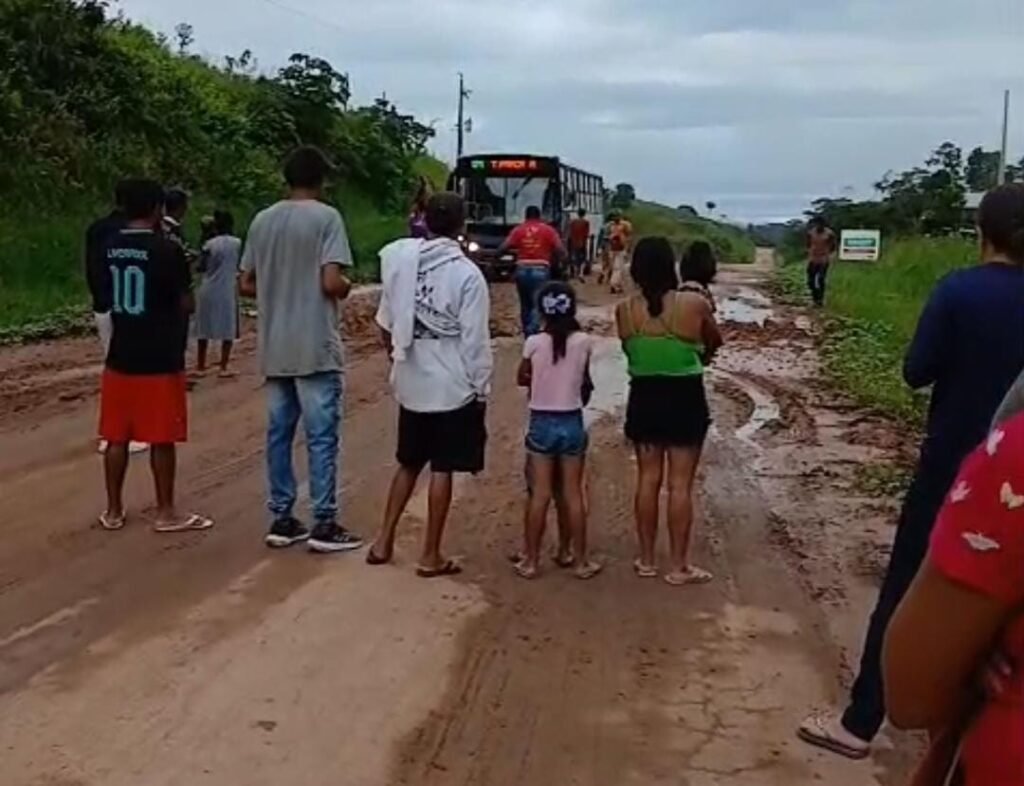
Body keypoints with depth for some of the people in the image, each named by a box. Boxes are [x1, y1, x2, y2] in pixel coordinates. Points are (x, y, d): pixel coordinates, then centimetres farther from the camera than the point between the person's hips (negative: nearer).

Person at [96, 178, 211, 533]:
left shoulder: (109, 248, 4)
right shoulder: (165, 250, -13)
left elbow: (104, 300, 15)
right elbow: (186, 304, -8)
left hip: (120, 355, 5)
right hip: (160, 358, -5)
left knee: (116, 437, 11)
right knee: (162, 439, 3)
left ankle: (113, 511, 19)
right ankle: (166, 513, 10)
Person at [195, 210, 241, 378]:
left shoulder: (210, 244, -3)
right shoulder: (237, 243, -3)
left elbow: (201, 268, 1)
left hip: (208, 290, 2)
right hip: (226, 291, -2)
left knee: (204, 328, 13)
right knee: (228, 330, 2)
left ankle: (200, 365, 23)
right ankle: (223, 368, -5)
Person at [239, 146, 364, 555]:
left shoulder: (262, 220, 9)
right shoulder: (326, 217, -9)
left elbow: (245, 285, 11)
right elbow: (331, 283, -18)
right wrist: (347, 288, 3)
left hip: (275, 349, 6)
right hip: (316, 348, -6)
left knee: (279, 433, 11)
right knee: (322, 436, 0)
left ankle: (281, 520, 16)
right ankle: (324, 525, 4)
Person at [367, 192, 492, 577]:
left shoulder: (401, 260, 0)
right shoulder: (467, 273, -14)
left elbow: (386, 323, 8)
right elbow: (475, 342, -14)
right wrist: (482, 389, -4)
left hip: (411, 382, 5)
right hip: (453, 386, -5)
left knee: (409, 463, 19)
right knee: (442, 470, 4)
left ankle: (384, 541, 21)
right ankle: (431, 556, 11)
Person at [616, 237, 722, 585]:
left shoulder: (624, 311, -9)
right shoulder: (694, 304, -15)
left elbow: (630, 351, 5)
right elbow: (714, 343, 4)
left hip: (644, 397, 3)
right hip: (685, 399, -3)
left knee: (648, 479, 14)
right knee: (680, 484, 5)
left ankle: (646, 559, 23)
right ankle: (679, 566, 13)